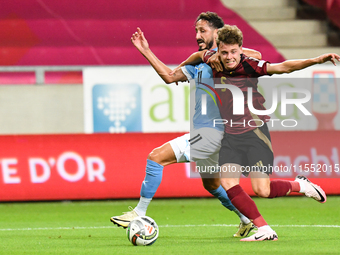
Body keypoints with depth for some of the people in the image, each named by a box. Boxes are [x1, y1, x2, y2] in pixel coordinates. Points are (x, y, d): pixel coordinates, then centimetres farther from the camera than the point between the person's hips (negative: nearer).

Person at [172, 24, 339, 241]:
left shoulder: (249, 65, -15)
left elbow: (283, 67, -24)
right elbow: (200, 55, 24)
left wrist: (316, 60, -36)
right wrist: (182, 66, 36)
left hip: (255, 133, -5)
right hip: (230, 135, 5)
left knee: (262, 190, -12)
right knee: (228, 185, -12)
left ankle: (300, 185, 19)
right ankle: (264, 230, -6)